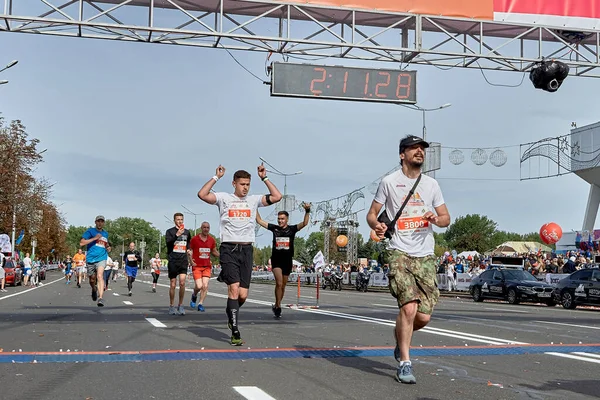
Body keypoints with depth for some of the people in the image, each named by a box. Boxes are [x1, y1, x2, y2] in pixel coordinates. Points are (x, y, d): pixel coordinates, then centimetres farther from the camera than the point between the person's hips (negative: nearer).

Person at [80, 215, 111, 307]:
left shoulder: (105, 233, 15)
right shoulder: (90, 231, 1)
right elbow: (81, 243, -9)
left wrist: (108, 247, 12)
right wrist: (94, 238, -15)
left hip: (101, 258, 1)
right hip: (91, 258, 0)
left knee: (100, 276, -23)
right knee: (92, 280, 12)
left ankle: (100, 298, -32)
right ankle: (94, 290, 47)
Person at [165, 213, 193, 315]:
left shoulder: (187, 232, 14)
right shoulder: (170, 231, 2)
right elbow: (168, 243, -14)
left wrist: (188, 249, 12)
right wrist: (177, 235, -25)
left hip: (183, 261, 2)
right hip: (173, 261, -2)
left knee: (182, 282, -12)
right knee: (173, 285, 3)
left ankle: (180, 305, 0)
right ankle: (172, 306, 17)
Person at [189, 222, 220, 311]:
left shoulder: (211, 240, 7)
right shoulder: (194, 239, -3)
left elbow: (214, 252, 19)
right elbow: (190, 251, 5)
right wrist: (191, 261, -11)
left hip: (207, 266, 3)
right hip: (197, 266, -3)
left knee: (205, 285, -8)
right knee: (199, 286, -12)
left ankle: (201, 304, 2)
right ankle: (194, 296, 21)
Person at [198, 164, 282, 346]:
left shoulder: (254, 200, 12)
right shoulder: (224, 198, 5)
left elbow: (277, 197, 3)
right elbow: (202, 195, -10)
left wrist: (264, 178, 6)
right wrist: (216, 177, -6)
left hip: (246, 250, 3)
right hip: (228, 249, -3)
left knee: (242, 295, 0)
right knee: (234, 288, -16)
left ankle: (231, 316, 32)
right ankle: (235, 332, -11)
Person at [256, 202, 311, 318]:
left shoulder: (292, 229, 1)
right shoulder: (274, 228, 3)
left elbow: (304, 223, -12)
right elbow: (259, 221, 7)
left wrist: (307, 211, -25)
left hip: (287, 260, 1)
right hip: (276, 259, -1)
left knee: (283, 286, 11)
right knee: (279, 283, -17)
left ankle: (276, 306, 27)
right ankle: (278, 306, -9)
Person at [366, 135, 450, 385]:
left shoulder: (431, 184, 13)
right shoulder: (389, 182, 3)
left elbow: (446, 218, 17)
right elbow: (371, 213, 8)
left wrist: (437, 219, -6)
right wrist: (376, 226, -15)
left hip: (426, 256, 4)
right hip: (399, 253, -4)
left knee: (424, 317, 0)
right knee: (409, 307, -19)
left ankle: (400, 338, 33)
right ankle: (404, 364, -4)